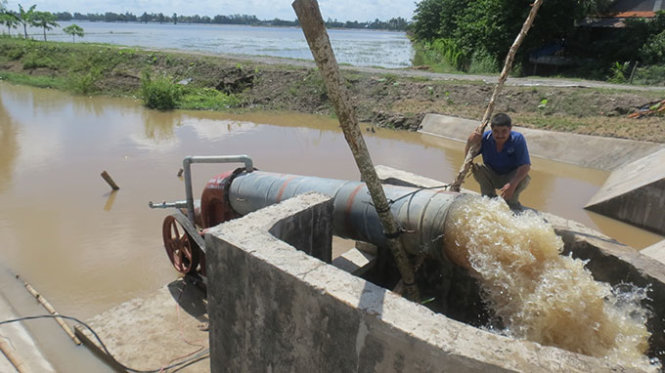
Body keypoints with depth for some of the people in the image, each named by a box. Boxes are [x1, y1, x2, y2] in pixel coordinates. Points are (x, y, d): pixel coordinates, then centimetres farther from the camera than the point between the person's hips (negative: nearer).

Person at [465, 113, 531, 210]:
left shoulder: (518, 139, -23)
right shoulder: (485, 137, -18)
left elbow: (525, 166, -28)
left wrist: (513, 184, -44)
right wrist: (470, 142, -36)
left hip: (511, 177, -2)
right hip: (491, 177, 2)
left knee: (524, 178, -32)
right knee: (476, 169, -25)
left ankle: (512, 202, -1)